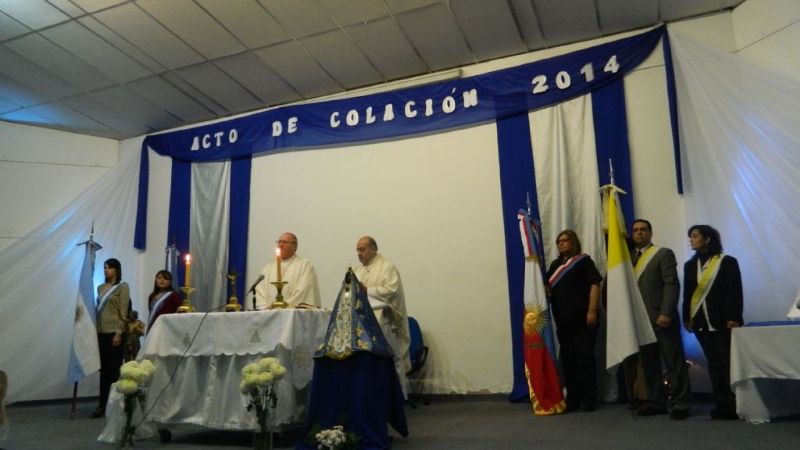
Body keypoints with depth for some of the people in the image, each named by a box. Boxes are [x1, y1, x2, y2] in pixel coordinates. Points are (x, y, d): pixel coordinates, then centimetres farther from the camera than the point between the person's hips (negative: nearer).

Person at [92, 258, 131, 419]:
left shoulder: (123, 286, -3)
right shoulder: (101, 288, 14)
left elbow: (123, 312, -9)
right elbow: (98, 309, 15)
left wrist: (118, 333, -15)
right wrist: (94, 330, 8)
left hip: (114, 332, -5)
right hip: (101, 332, 5)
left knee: (114, 369, -1)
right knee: (103, 369, 8)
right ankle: (102, 405, 13)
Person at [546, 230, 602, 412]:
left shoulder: (583, 260, 0)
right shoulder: (555, 265, 17)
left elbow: (594, 285, -9)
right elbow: (547, 287, 18)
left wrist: (592, 311, -17)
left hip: (582, 318, -6)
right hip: (563, 319, 6)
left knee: (585, 357, -1)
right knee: (567, 358, 8)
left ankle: (589, 399, 7)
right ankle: (573, 399, 16)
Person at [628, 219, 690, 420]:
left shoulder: (664, 254, 0)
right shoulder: (629, 256, 16)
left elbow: (672, 285, -9)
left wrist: (666, 313, -18)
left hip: (661, 318, -5)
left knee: (674, 362, 1)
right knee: (648, 364, 8)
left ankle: (679, 404, 8)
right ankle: (655, 402, 16)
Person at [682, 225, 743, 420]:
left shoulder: (727, 261, -2)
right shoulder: (690, 265, 13)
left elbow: (736, 292, -6)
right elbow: (687, 294, 12)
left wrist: (734, 318, -13)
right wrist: (686, 318, 7)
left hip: (723, 321, -4)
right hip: (701, 323, 4)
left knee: (729, 364, -2)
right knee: (714, 364, 6)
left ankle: (735, 405, 5)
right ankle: (722, 404, 10)